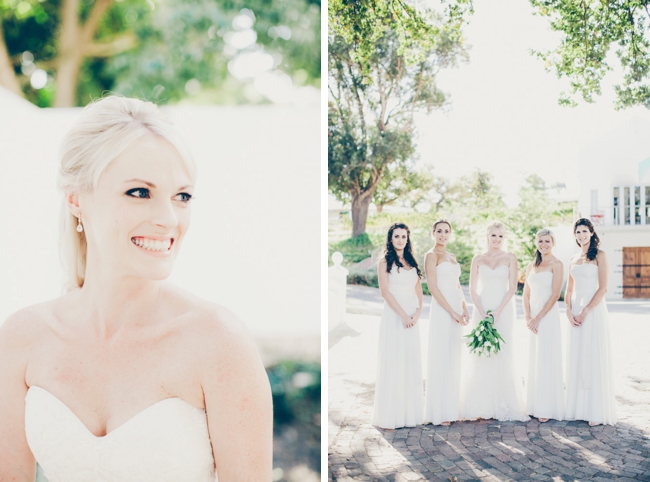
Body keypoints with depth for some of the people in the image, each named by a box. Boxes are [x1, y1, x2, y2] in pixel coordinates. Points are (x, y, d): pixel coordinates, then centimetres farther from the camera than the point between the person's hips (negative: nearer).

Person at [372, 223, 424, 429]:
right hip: (393, 316, -5)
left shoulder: (412, 261, 15)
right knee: (393, 363, -4)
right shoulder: (385, 262, -2)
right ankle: (390, 415, 4)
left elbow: (418, 289, 12)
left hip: (412, 317, 5)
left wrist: (417, 312, -4)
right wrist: (403, 315, -14)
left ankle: (410, 412, 15)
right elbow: (385, 291, -9)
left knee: (412, 363, 7)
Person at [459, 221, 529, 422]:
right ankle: (479, 406, 4)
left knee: (502, 356, -1)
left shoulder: (510, 258, 4)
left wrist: (497, 312, -13)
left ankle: (503, 405, 9)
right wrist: (482, 313, -10)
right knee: (480, 357, -1)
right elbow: (472, 289, 3)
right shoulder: (478, 259, 7)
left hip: (503, 309, -1)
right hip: (481, 309, 1)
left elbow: (512, 288, -3)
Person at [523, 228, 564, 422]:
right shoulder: (531, 266, 14)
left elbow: (555, 295, -12)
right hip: (533, 317, 6)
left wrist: (538, 318, -14)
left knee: (547, 360, -4)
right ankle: (534, 405, 17)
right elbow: (526, 294, 11)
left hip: (548, 315, -6)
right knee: (533, 361, 9)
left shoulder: (556, 264, -5)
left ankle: (547, 408, 3)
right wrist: (528, 317, -4)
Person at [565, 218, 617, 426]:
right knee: (577, 359, 7)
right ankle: (579, 407, 14)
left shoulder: (599, 255, -3)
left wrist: (585, 311, -15)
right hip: (576, 311, 6)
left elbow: (603, 288, -10)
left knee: (594, 359, -4)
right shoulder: (574, 259, 15)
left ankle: (597, 411, 3)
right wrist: (569, 311, -1)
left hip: (594, 310, -6)